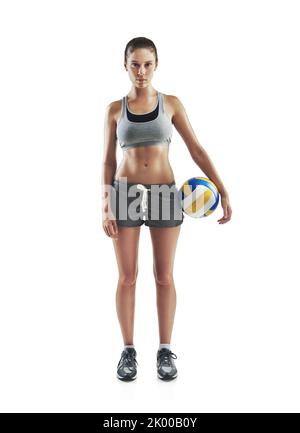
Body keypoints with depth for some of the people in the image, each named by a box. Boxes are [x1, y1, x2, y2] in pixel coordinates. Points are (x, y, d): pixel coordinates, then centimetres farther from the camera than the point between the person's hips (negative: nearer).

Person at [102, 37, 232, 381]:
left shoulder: (171, 104, 5)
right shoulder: (115, 109, 5)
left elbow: (197, 150, 3)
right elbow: (108, 161, 4)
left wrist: (223, 190, -6)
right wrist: (105, 207, -5)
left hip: (164, 195, 0)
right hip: (126, 194, 0)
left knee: (164, 276, 5)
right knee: (127, 277, 4)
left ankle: (165, 350, 20)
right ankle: (128, 350, 20)